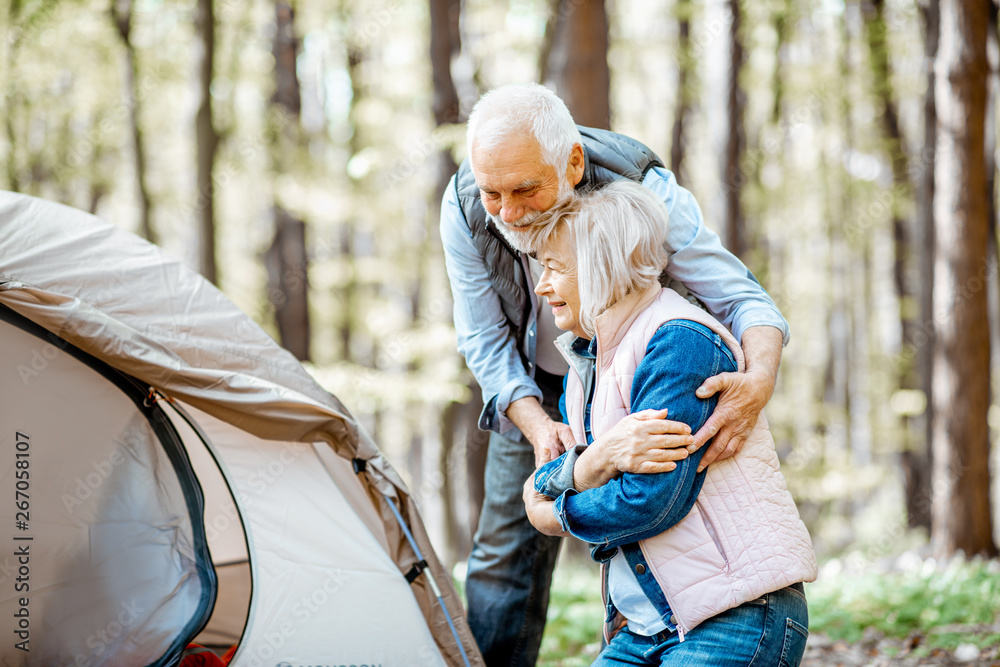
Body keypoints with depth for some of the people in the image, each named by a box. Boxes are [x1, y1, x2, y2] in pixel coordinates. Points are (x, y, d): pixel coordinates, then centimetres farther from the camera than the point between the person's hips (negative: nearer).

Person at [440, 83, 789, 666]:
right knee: (507, 550, 3)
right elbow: (485, 341, -16)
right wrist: (537, 426, -33)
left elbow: (743, 297, -29)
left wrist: (759, 379, -52)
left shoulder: (643, 190, -34)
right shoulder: (465, 207, -27)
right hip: (535, 392, 2)